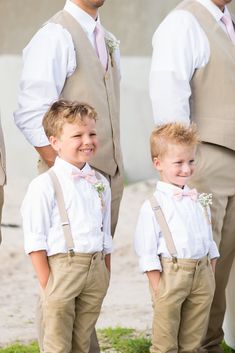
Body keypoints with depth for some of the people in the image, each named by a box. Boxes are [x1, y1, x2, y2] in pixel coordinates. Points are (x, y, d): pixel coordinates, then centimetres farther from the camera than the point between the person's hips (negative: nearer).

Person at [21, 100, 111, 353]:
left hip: (96, 269, 6)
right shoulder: (44, 186, -8)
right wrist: (47, 285, -14)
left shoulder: (100, 183, 12)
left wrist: (106, 277, 14)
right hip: (62, 268, -6)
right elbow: (35, 241, -10)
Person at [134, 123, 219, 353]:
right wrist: (158, 287, -12)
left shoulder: (199, 201, 11)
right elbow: (146, 251, -8)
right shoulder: (153, 207, -7)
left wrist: (211, 275, 13)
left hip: (202, 272, 5)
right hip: (171, 274, -5)